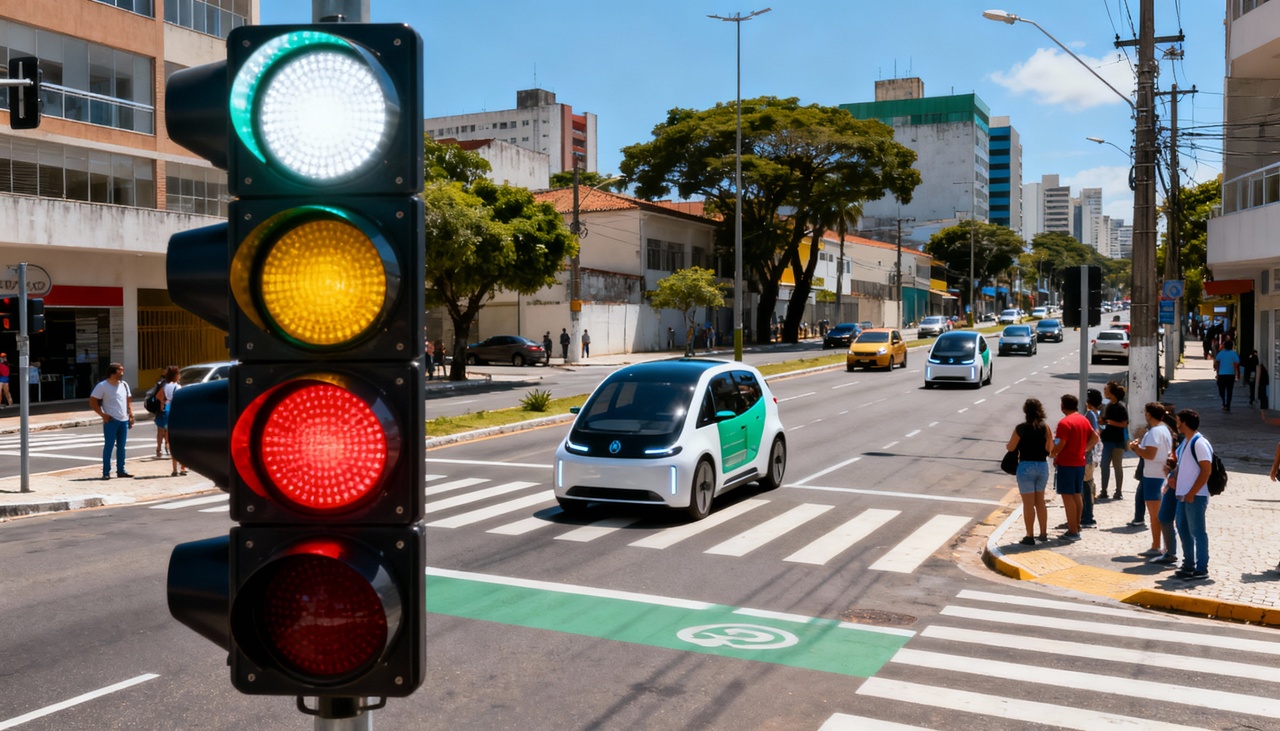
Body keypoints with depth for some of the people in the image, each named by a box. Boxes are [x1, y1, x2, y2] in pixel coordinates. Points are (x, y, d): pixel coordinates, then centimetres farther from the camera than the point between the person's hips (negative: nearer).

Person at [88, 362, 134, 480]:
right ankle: (106, 472, 1)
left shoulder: (124, 384, 13)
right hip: (111, 421, -6)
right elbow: (92, 401, -7)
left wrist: (131, 414, 7)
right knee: (108, 446, -3)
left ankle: (121, 470, 17)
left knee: (121, 447, 10)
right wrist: (103, 415, -13)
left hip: (124, 420, 6)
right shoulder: (102, 386, -6)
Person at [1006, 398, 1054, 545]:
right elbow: (1050, 448, -1)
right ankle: (1043, 533, 25)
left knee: (1028, 504, 1)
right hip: (1042, 466, 4)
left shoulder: (1021, 428, -12)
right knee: (1040, 502, 18)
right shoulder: (1045, 428, -2)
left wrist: (1006, 445, 16)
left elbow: (1011, 447, -6)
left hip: (1026, 466, -4)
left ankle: (1030, 537, 3)